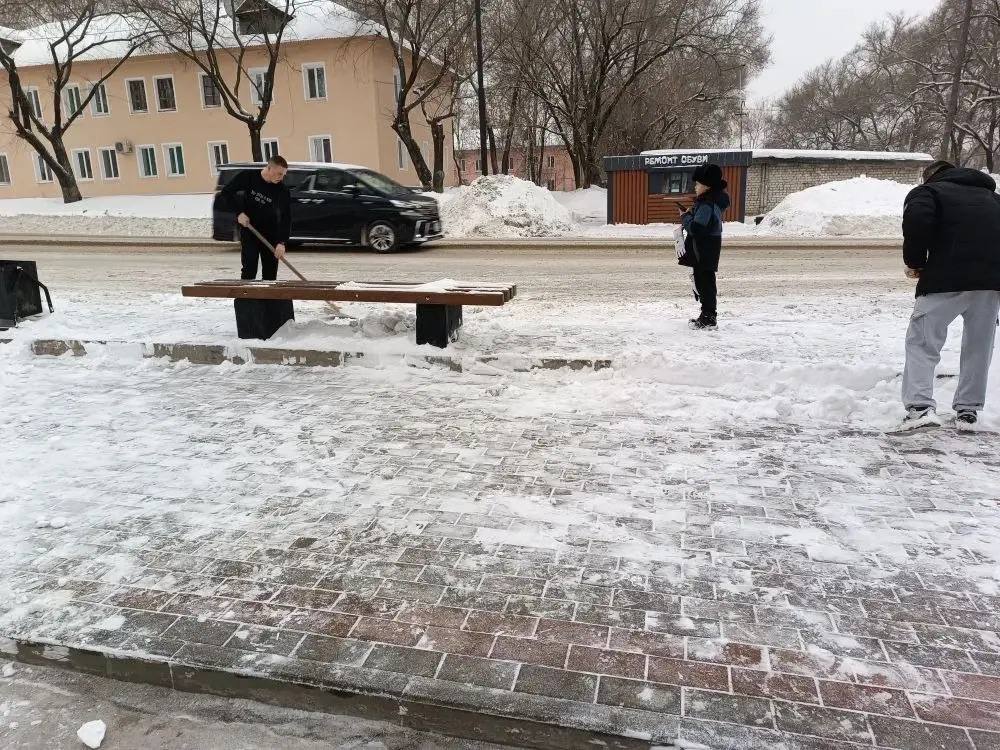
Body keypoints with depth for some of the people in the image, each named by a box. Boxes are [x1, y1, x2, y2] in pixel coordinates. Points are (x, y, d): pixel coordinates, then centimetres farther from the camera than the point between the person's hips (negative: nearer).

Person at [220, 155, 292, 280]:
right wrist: (240, 212, -12)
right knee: (249, 270, -4)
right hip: (248, 230, -1)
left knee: (270, 272, 2)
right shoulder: (248, 177, -11)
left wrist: (282, 242, -23)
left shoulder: (282, 190, -12)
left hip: (270, 233, 1)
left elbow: (286, 218, -13)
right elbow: (226, 191, 0)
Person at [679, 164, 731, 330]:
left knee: (705, 282, -5)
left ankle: (709, 320, 0)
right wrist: (690, 214, 6)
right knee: (702, 281, 17)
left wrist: (685, 217, -9)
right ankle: (706, 315, 28)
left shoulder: (707, 205, -21)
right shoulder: (711, 200, 13)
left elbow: (695, 228, -26)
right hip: (704, 249, 11)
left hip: (705, 252, -11)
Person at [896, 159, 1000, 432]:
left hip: (947, 279, -5)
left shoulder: (926, 191, 11)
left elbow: (917, 221, -12)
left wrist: (915, 262, -2)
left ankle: (921, 407, -12)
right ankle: (968, 412, 21)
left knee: (922, 343, 2)